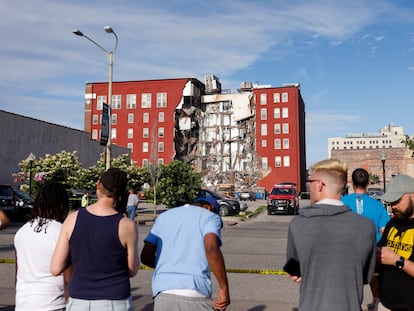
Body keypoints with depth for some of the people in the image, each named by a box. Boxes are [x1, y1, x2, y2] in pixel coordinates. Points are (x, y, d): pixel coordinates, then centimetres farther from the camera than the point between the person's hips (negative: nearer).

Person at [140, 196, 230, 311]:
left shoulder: (164, 216, 19)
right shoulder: (210, 216, 6)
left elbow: (146, 256, 14)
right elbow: (211, 248, -15)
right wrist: (224, 289, -10)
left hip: (162, 294, 4)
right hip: (194, 294, -4)